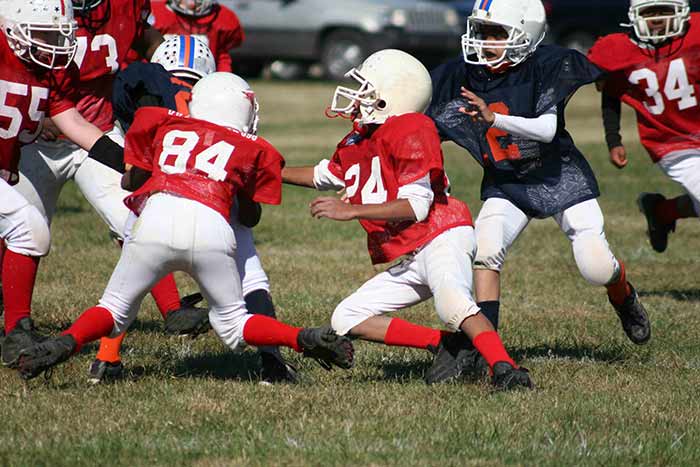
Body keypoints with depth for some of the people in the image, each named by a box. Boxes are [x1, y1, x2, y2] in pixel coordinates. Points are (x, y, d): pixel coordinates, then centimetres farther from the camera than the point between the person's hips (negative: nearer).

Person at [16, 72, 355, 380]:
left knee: (115, 311, 16)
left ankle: (69, 341, -12)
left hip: (157, 218, 0)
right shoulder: (252, 150, 26)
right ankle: (303, 339, -2)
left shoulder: (164, 124, 26)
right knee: (232, 323, 20)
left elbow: (130, 182, 32)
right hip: (213, 229, 0)